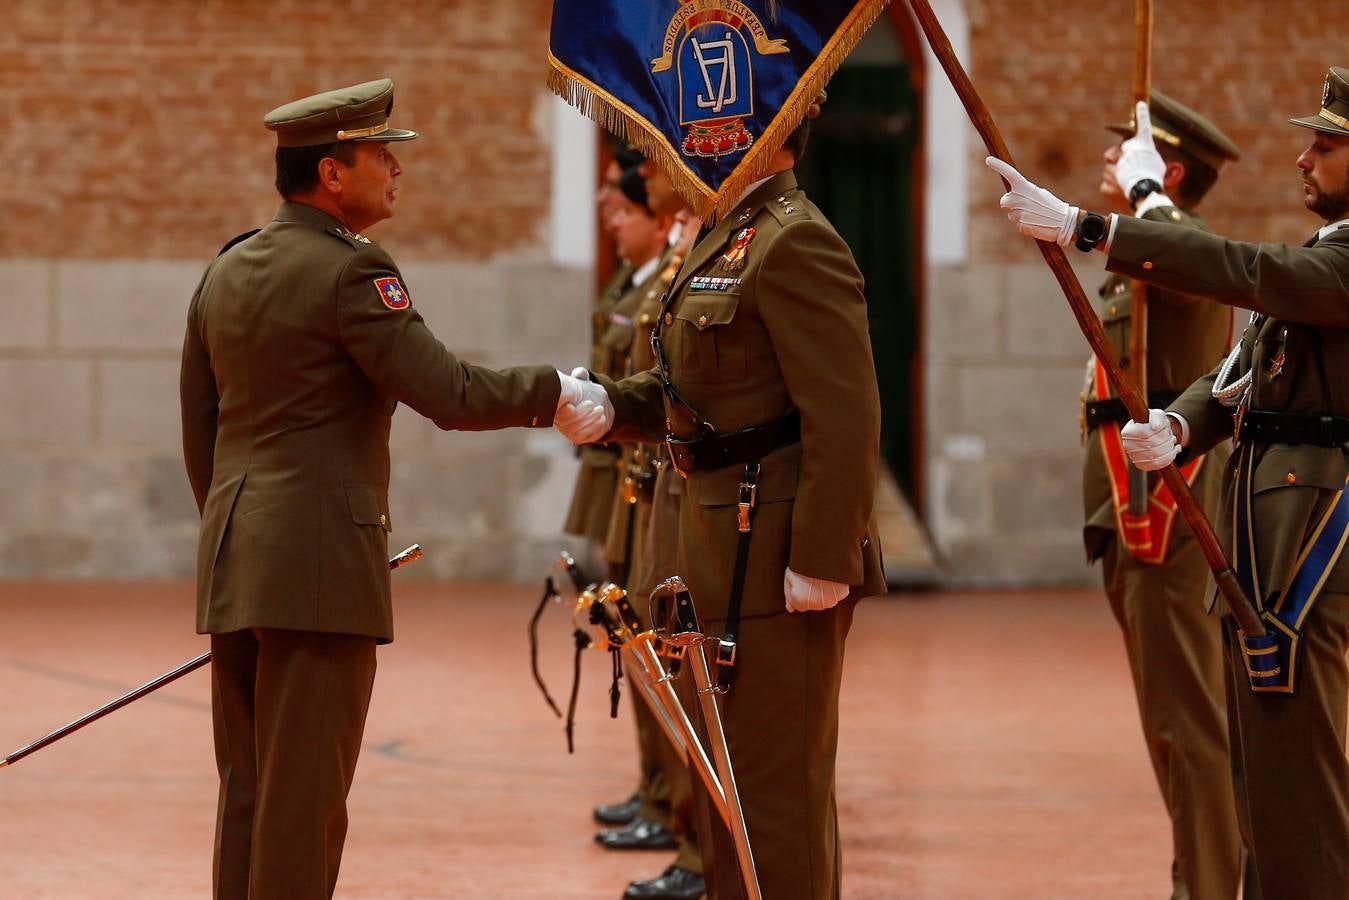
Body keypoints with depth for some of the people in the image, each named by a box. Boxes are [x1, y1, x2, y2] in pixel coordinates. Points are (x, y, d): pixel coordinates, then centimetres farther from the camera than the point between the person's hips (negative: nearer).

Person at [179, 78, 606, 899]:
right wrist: (551, 392, -2)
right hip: (321, 559, -8)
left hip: (232, 564, 8)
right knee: (305, 794, -5)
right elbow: (449, 393, -16)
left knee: (248, 789, 13)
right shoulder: (351, 271, -12)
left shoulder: (226, 272, 13)